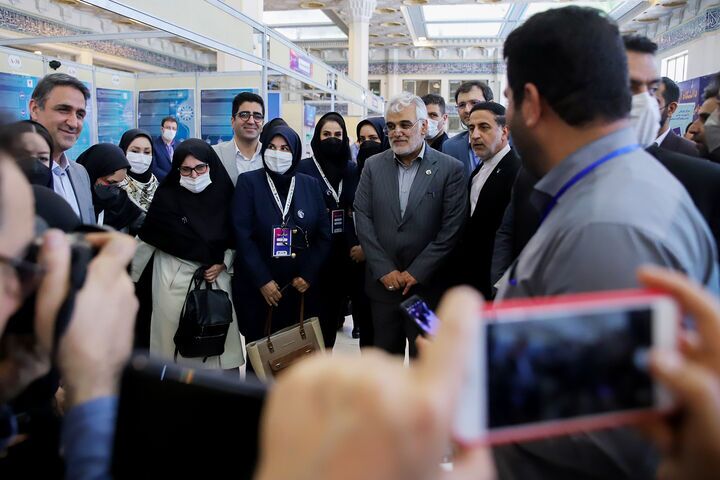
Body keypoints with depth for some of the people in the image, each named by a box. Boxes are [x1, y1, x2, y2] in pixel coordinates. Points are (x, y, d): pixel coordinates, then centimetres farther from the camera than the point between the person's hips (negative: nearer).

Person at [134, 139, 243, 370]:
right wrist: (128, 279, 0)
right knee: (174, 339, 2)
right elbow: (147, 240, -2)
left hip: (215, 277, 2)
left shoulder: (223, 193, 0)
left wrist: (223, 263, -5)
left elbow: (235, 237, 9)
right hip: (175, 277, -2)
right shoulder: (167, 196, -7)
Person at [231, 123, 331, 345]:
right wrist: (262, 280, -13)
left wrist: (308, 275, -5)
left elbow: (324, 235, 5)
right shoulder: (248, 182, -2)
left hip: (301, 287, 2)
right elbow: (242, 235, -8)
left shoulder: (311, 185, 6)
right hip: (257, 287, -2)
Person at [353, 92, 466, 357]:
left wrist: (416, 273, -11)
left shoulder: (450, 169, -4)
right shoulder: (373, 166, 6)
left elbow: (451, 229, -8)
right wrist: (385, 270, -7)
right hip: (382, 283, 3)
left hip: (427, 285, -2)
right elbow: (362, 219, 1)